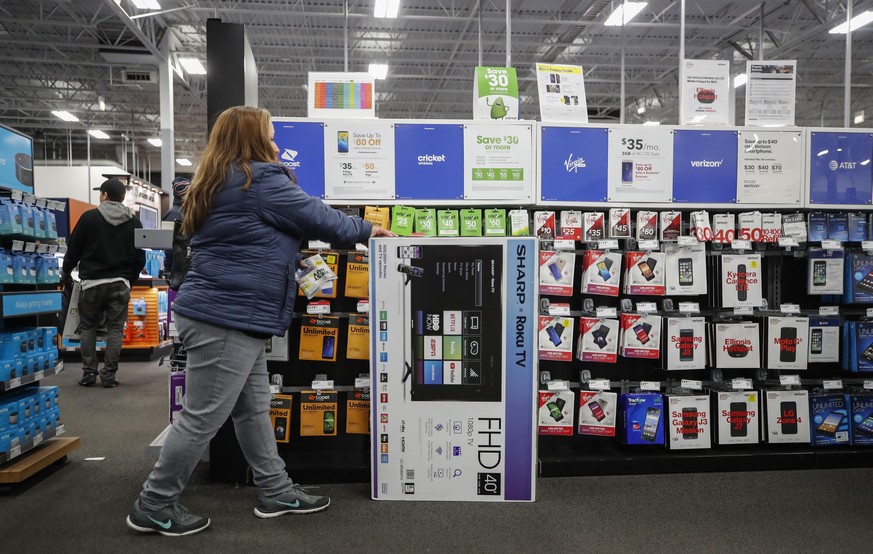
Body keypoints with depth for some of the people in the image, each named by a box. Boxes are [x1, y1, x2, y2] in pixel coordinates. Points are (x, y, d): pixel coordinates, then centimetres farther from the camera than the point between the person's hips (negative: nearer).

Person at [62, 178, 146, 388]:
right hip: (120, 283, 2)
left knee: (88, 327, 12)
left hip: (92, 281, -1)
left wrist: (67, 273, 16)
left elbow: (73, 248, 1)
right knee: (115, 329, 5)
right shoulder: (134, 222, 4)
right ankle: (109, 375, 4)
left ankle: (88, 373, 11)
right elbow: (140, 258, 6)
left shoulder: (89, 217, -4)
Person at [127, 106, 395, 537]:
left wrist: (289, 258, 26)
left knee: (254, 409, 15)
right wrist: (367, 230, 9)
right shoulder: (260, 181, -13)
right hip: (227, 318, -11)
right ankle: (153, 507, 15)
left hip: (223, 314, 11)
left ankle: (276, 492, 26)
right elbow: (317, 217, -6)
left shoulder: (215, 185, 17)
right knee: (203, 417, 1)